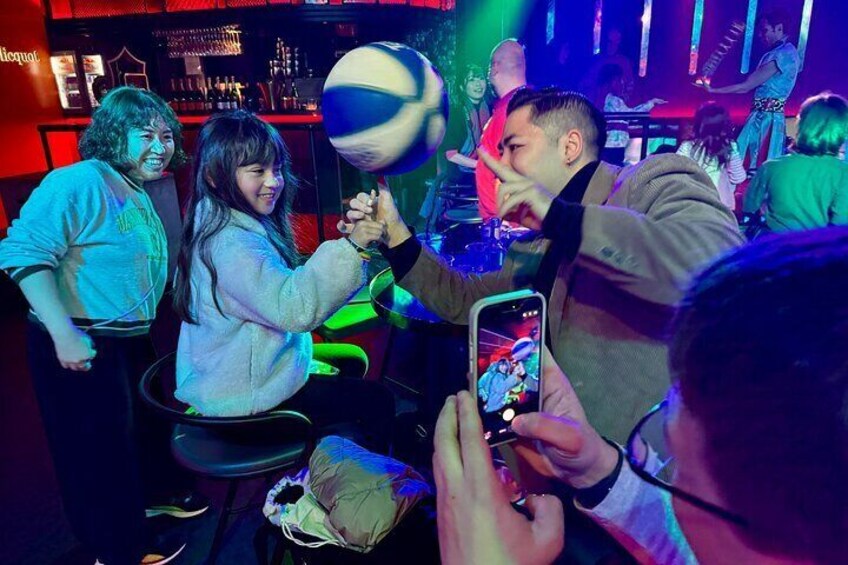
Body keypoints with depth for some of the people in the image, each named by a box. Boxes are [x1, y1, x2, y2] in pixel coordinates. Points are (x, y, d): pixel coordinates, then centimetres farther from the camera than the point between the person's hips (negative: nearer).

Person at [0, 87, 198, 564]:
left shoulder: (140, 194, 10)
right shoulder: (78, 183, -19)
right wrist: (64, 334, -31)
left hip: (133, 339, 9)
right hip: (83, 346, -9)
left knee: (146, 421, 24)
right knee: (99, 445, 8)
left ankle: (151, 495, 49)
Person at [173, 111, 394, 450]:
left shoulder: (239, 223, 5)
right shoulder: (231, 243, -27)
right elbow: (294, 308, -39)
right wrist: (350, 247, -43)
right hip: (246, 399, -10)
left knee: (354, 359, 25)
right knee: (378, 401, -4)